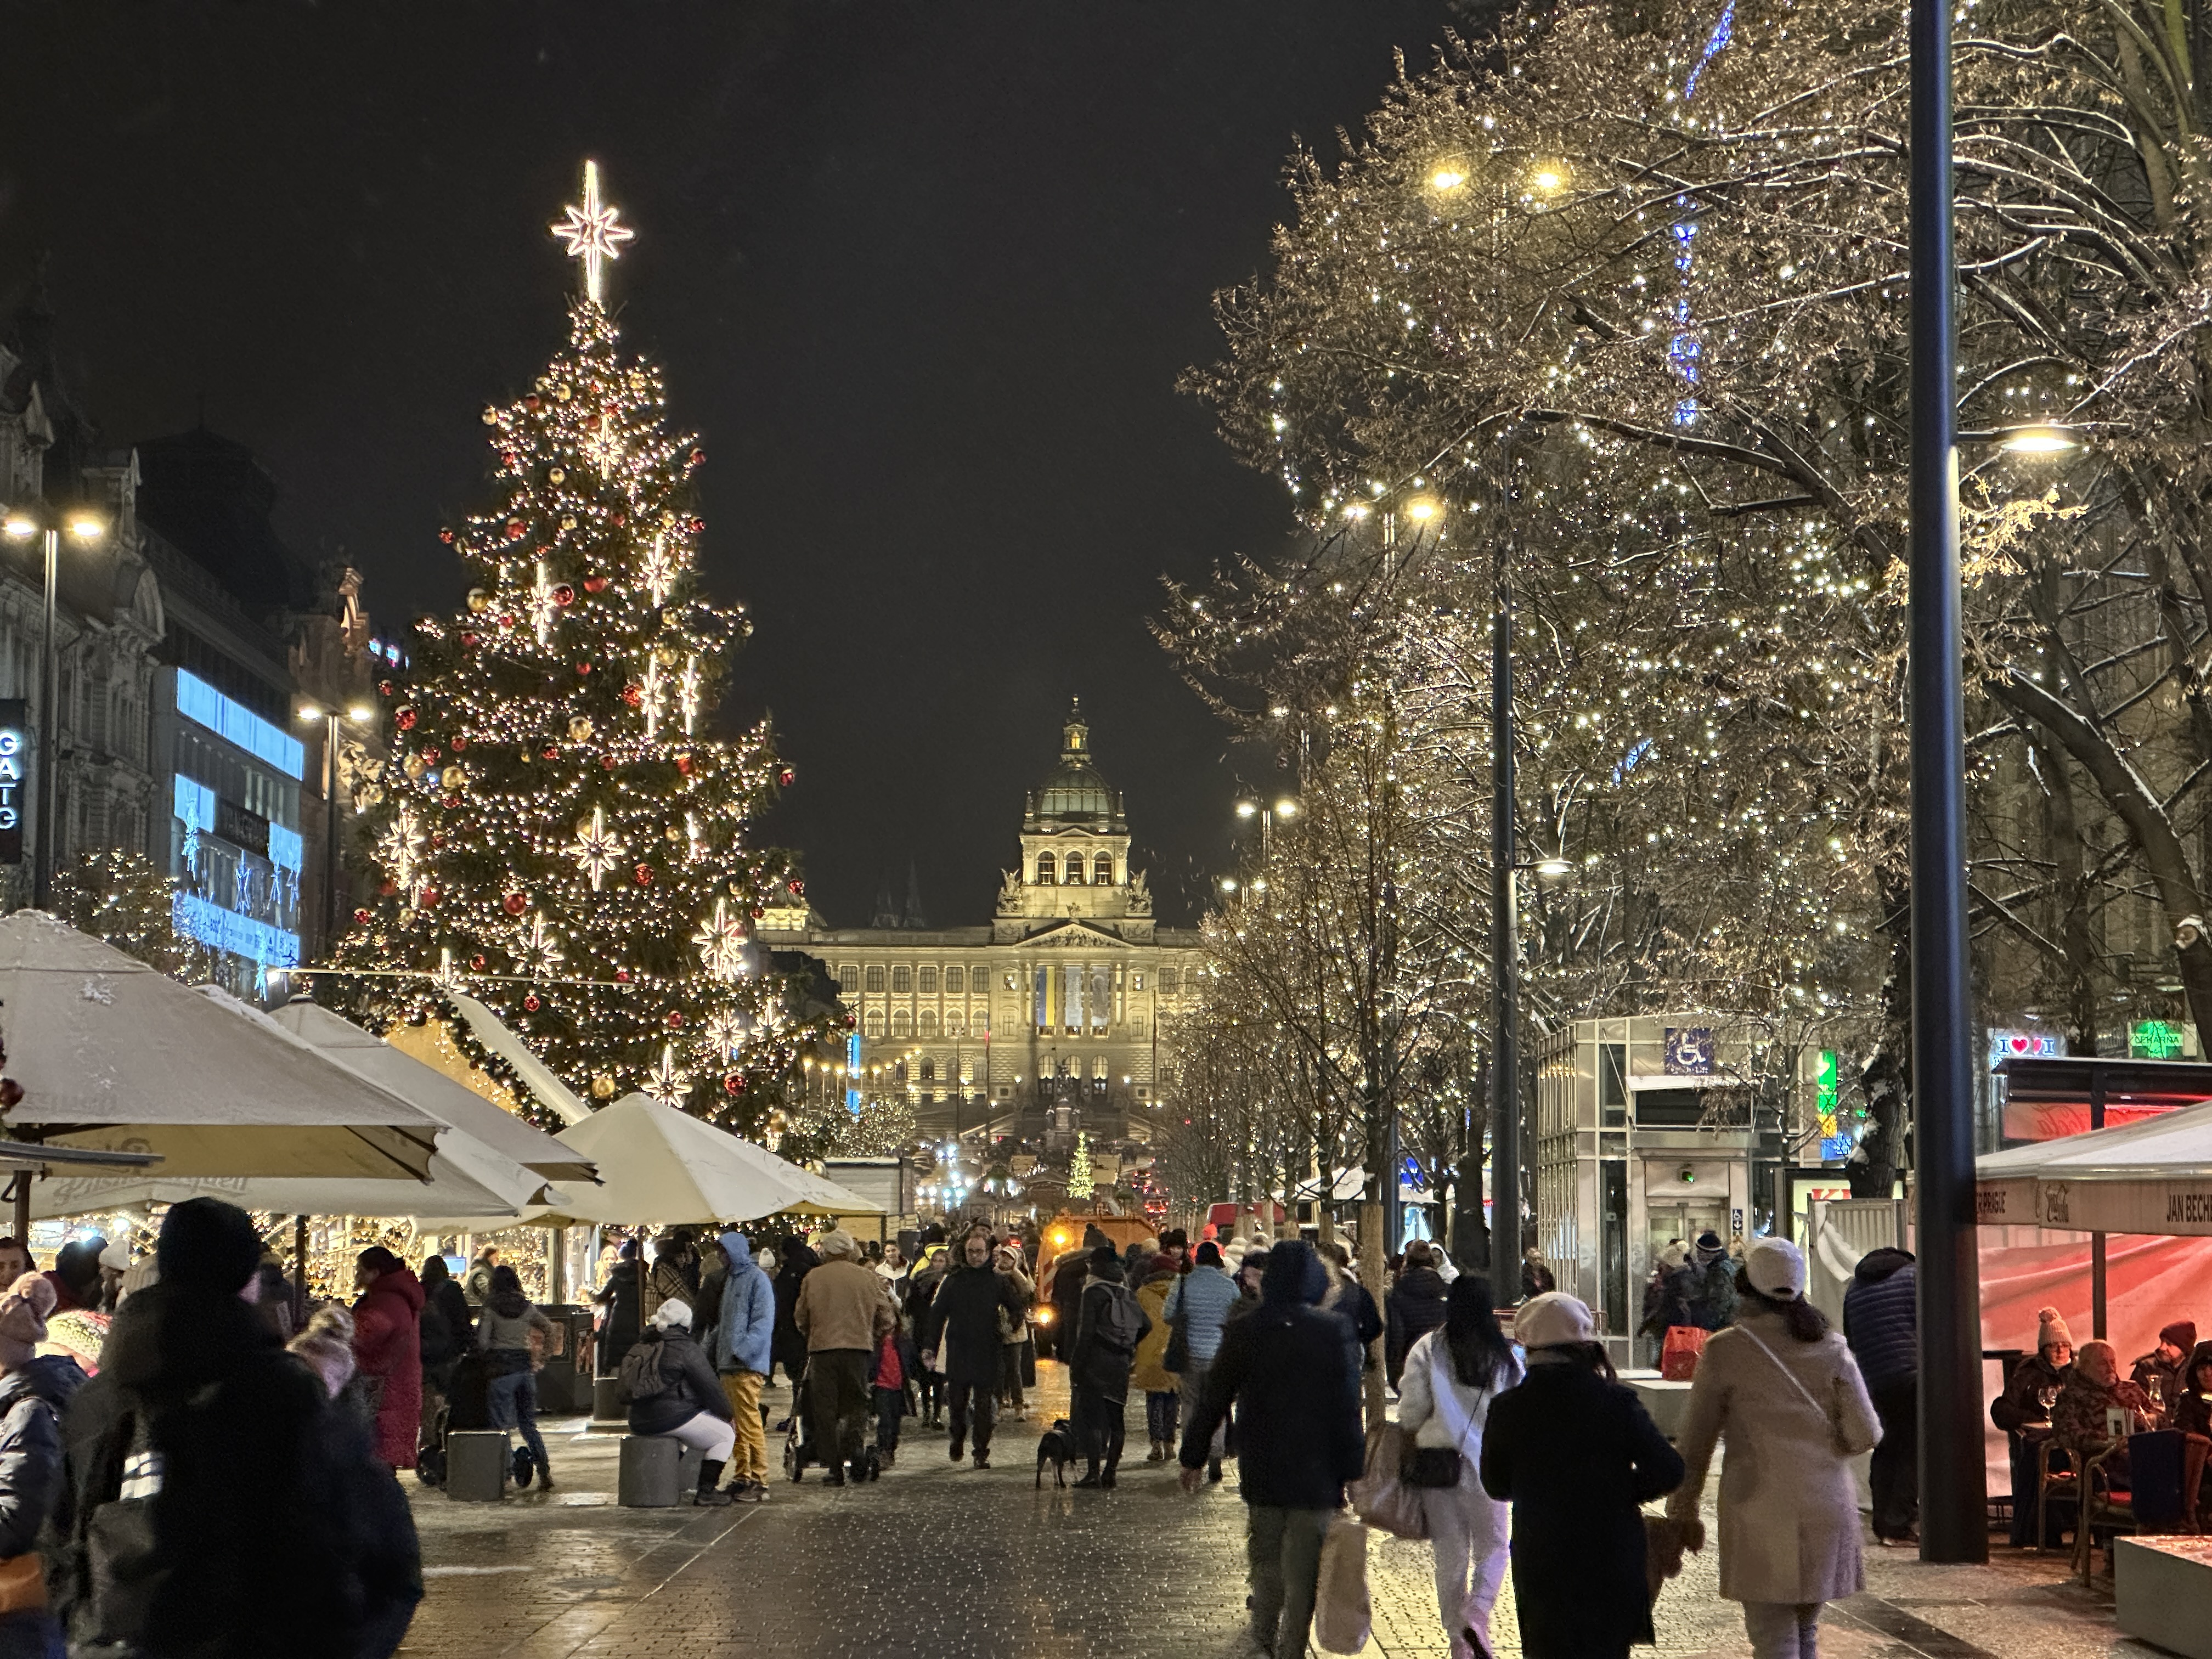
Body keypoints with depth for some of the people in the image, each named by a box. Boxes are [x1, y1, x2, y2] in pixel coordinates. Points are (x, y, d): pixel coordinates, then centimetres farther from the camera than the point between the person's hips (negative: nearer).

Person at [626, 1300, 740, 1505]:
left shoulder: (642, 1345, 12)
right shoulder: (687, 1349, -12)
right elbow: (710, 1387, -10)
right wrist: (727, 1414, 5)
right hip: (674, 1418, -9)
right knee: (725, 1435, 7)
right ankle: (707, 1491, -4)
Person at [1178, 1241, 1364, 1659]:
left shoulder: (1245, 1331, -3)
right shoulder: (1332, 1332, -9)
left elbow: (1213, 1399, 3)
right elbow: (1347, 1408, -8)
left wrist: (1193, 1456, 13)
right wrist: (1352, 1470, -2)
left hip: (1261, 1469, 2)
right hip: (1315, 1474, -2)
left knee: (1265, 1560, 18)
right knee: (1302, 1570, 4)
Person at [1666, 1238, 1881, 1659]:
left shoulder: (1725, 1350, -5)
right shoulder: (1831, 1347, 2)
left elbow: (1695, 1439, -2)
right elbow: (1866, 1434, 1)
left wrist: (1683, 1510, 7)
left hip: (1761, 1513, -3)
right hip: (1827, 1507, 4)